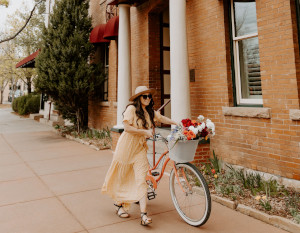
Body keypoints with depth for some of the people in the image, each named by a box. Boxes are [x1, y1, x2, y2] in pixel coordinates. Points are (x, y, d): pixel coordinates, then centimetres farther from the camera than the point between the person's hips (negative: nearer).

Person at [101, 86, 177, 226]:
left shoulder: (150, 111, 9)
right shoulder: (131, 109, -11)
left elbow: (162, 118, 19)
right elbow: (127, 128, -18)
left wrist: (177, 123, 9)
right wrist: (144, 131, -16)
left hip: (140, 148, 5)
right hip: (127, 146, -4)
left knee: (141, 180, -4)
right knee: (122, 177, 10)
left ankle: (144, 215, -5)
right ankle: (119, 205, 31)